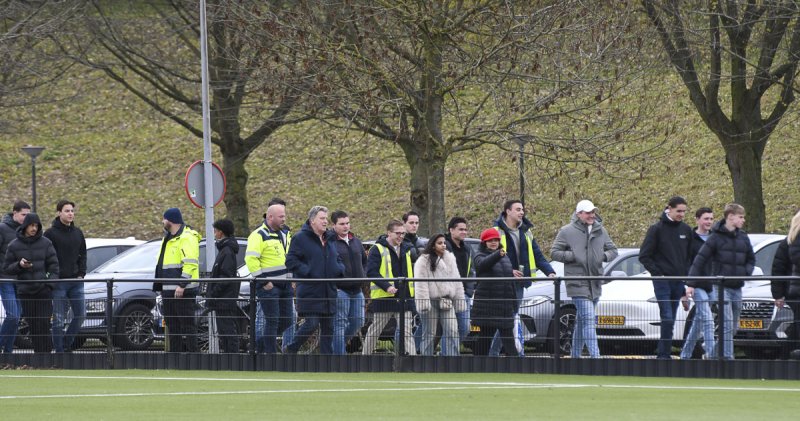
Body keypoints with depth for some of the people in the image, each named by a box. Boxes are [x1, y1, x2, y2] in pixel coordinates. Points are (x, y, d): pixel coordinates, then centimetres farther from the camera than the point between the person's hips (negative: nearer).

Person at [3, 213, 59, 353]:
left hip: (43, 290, -1)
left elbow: (53, 264, 5)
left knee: (44, 323, -9)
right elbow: (7, 268, 6)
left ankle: (45, 351, -8)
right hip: (25, 292, 1)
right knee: (33, 325, 2)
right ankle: (38, 352, 7)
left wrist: (51, 282, -9)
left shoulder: (45, 243, 2)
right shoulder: (14, 245, 2)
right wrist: (19, 265, -15)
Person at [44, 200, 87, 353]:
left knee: (80, 315, 3)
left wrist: (81, 274, 6)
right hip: (59, 283, -5)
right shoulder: (51, 233, -5)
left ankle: (66, 343, 19)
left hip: (76, 282, 5)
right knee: (59, 319, -2)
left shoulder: (77, 233, 12)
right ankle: (59, 349, 4)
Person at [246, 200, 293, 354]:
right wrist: (263, 281, -20)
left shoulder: (286, 233, 14)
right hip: (269, 285, -8)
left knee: (286, 321, 9)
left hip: (285, 284, 8)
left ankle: (260, 342, 25)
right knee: (272, 321, -7)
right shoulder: (259, 236, -12)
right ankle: (270, 353, 0)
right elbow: (250, 259, -19)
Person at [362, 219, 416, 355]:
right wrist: (387, 286, -23)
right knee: (375, 330, 7)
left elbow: (411, 271, 24)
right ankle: (365, 355, 21)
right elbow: (371, 272, -14)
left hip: (404, 297, 5)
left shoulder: (406, 249, 13)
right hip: (384, 297, -5)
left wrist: (412, 288, 8)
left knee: (406, 332, -1)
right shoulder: (378, 249, -6)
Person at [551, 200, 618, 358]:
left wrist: (604, 256, -3)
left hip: (595, 283, 6)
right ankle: (595, 356, -22)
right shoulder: (567, 231, -3)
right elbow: (555, 253, -1)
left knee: (581, 321, 15)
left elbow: (613, 250, 19)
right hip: (578, 284, -6)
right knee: (588, 320, -16)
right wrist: (574, 256, -14)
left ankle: (576, 355, 24)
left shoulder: (600, 231, 11)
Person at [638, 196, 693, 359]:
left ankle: (664, 353, 13)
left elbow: (690, 256, 18)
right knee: (667, 318, -14)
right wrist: (657, 272, -10)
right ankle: (664, 353, -12)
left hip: (679, 281, 5)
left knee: (671, 320, 7)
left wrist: (686, 274, 6)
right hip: (662, 281, -5)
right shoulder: (657, 229, -5)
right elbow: (644, 256, -3)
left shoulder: (686, 230, 9)